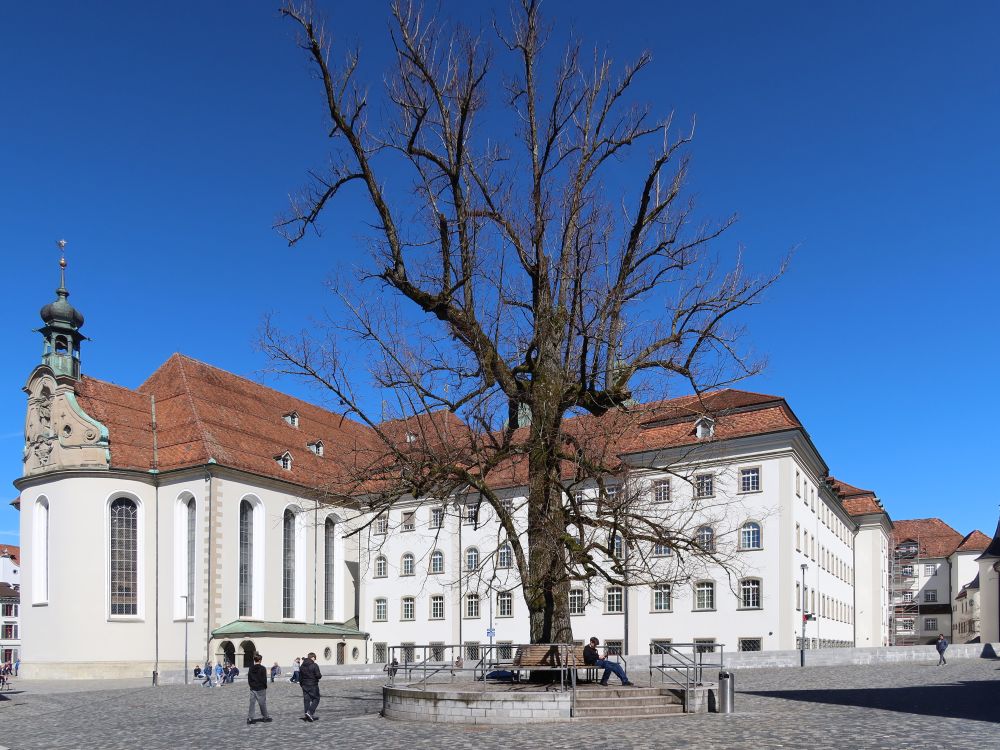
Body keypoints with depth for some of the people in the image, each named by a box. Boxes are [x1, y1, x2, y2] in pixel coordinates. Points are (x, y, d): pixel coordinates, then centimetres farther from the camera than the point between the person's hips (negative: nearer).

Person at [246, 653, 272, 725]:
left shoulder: (250, 669, 4)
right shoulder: (262, 668, -11)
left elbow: (249, 679, 8)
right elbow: (264, 679, -10)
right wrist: (265, 686, 3)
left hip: (252, 689, 4)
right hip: (261, 689, -4)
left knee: (251, 703, 5)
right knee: (262, 703, 7)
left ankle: (249, 718, 0)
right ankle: (265, 717, 16)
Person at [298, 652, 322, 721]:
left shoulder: (302, 666, 9)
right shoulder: (314, 665, -12)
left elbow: (300, 677, 14)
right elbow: (318, 676, -16)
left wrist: (302, 684, 24)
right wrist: (321, 675, 6)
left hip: (304, 685, 6)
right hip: (313, 685, -6)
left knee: (306, 700, 9)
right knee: (316, 699, 3)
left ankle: (307, 716, 7)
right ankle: (310, 712, -15)